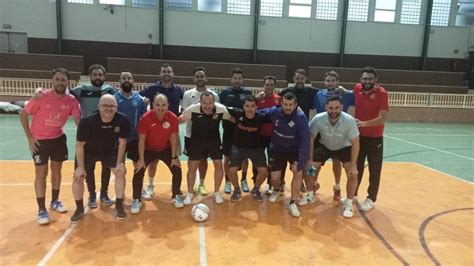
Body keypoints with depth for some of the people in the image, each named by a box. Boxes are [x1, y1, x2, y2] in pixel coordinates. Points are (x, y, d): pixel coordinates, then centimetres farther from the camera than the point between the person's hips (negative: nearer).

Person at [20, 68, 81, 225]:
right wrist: (29, 137, -12)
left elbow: (79, 121, -11)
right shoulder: (42, 97, -20)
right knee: (41, 174, 1)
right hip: (39, 140, -3)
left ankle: (55, 201, 34)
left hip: (58, 139, 4)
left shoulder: (71, 100, -12)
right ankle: (41, 210, 12)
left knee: (57, 171, 15)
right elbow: (23, 114, -10)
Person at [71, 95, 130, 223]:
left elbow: (122, 143, -14)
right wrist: (80, 167, -19)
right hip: (89, 152, -1)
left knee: (120, 172, -10)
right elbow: (79, 145, -21)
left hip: (111, 151, 1)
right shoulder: (87, 122, -32)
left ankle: (119, 205, 8)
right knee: (78, 177, -7)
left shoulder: (123, 120, -27)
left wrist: (119, 163, -13)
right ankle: (79, 209, 14)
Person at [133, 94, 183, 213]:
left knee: (177, 170, -6)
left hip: (166, 149, 2)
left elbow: (173, 138, -10)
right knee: (139, 172, -12)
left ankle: (176, 196, 18)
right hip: (148, 149, -1)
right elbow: (142, 139, -17)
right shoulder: (146, 118, -26)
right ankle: (136, 201, 7)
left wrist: (174, 157, -9)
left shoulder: (173, 118, -21)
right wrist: (141, 159, -17)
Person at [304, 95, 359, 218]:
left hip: (345, 148, -1)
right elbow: (310, 139, -15)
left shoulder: (349, 120, -32)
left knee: (353, 174, -18)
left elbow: (355, 143, -23)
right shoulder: (318, 119, -29)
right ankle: (310, 195, 17)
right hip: (324, 146, 2)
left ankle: (348, 204, 4)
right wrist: (310, 160, -15)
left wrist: (353, 166, -24)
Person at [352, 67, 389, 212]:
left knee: (374, 170, 6)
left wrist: (364, 123, -33)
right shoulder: (357, 89, -2)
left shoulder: (381, 93, -16)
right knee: (356, 167, 15)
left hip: (375, 138, -4)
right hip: (358, 135, 4)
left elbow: (383, 118, -23)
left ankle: (371, 199, 20)